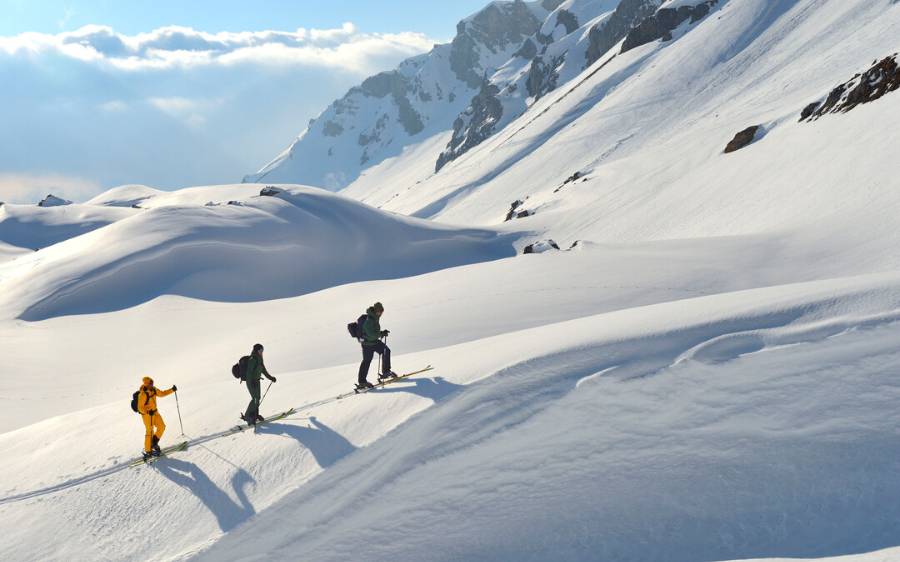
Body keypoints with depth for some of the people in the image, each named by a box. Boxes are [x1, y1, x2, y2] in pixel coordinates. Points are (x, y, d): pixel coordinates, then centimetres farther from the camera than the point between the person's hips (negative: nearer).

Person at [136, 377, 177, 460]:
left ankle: (154, 443, 23)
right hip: (147, 415, -8)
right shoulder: (143, 395, -24)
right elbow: (140, 408, -23)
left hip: (154, 412, 8)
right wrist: (148, 412, -37)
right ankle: (147, 451, 8)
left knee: (162, 427, 5)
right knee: (150, 432, -3)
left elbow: (162, 393, 14)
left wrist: (172, 390, 6)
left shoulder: (153, 390, -1)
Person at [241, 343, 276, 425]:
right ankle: (247, 416, -9)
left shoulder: (259, 359, 12)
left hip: (256, 381, 9)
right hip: (251, 381, -9)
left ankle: (255, 415, 21)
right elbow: (249, 372, -21)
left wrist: (270, 377, 24)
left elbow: (263, 370, 23)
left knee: (257, 398, 11)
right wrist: (252, 381, -31)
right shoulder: (252, 359, -16)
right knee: (255, 398, -14)